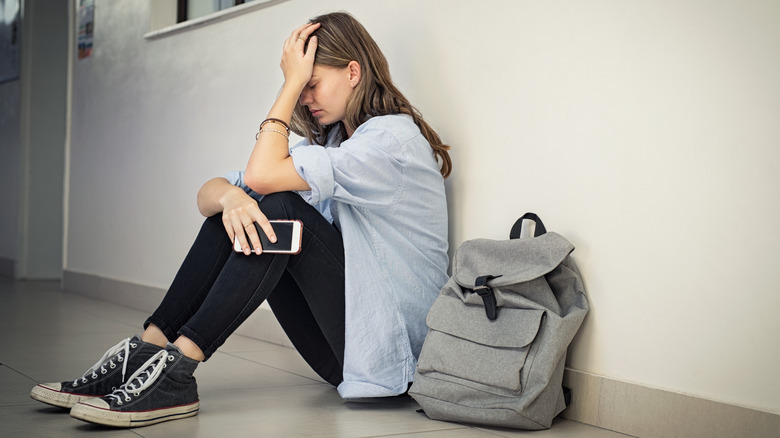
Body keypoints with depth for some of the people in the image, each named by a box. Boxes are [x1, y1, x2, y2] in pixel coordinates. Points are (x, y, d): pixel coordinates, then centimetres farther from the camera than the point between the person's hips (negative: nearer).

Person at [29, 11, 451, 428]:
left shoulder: (394, 136, -12)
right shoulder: (328, 141, 14)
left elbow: (262, 174, -23)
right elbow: (207, 194, 2)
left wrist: (293, 82, -13)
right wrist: (230, 197, -22)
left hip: (385, 346, -7)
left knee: (282, 208, -24)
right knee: (234, 206, -6)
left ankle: (175, 369, -25)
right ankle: (145, 351, -12)